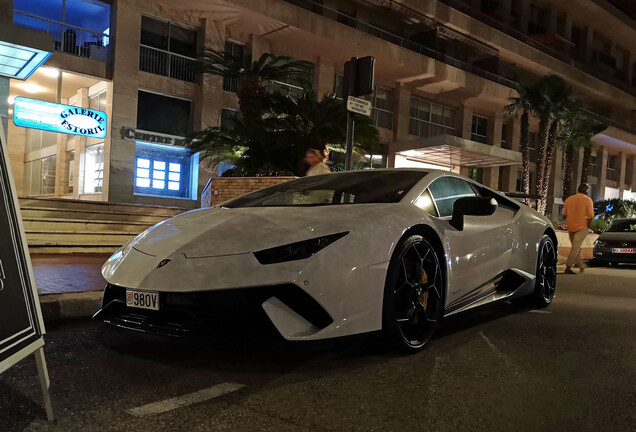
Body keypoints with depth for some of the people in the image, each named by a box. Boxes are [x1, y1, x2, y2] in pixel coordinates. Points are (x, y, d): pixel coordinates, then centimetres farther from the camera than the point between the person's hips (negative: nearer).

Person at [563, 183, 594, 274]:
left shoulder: (568, 199, 8)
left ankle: (581, 265, 25)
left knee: (575, 247, 17)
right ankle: (568, 267, -9)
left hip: (570, 227, 5)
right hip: (582, 227, -5)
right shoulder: (588, 200, -6)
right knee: (576, 248, -4)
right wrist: (587, 226, 2)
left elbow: (564, 214, 10)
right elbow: (590, 216, -9)